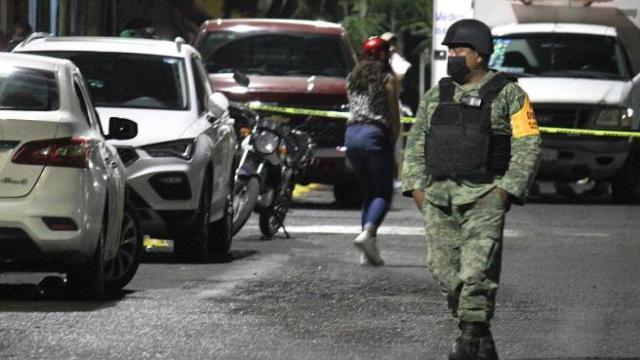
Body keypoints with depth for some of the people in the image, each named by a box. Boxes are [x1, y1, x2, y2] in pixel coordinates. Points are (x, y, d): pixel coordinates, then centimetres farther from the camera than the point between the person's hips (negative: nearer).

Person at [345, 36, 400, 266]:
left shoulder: (352, 78, 15)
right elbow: (394, 116, 0)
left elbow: (352, 108, 15)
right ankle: (368, 232, -27)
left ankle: (368, 252, 3)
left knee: (368, 193, 13)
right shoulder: (387, 78, -1)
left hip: (352, 133, 6)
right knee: (383, 193, 0)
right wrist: (394, 142, 11)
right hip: (375, 133, -5)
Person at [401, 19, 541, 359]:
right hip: (438, 199, 5)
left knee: (477, 271, -13)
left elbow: (527, 147, -4)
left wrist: (506, 190, -12)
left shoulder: (508, 94, 0)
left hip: (483, 199, -5)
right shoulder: (436, 97, 15)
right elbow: (415, 144, 20)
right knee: (445, 269, 3)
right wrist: (415, 186, 7)